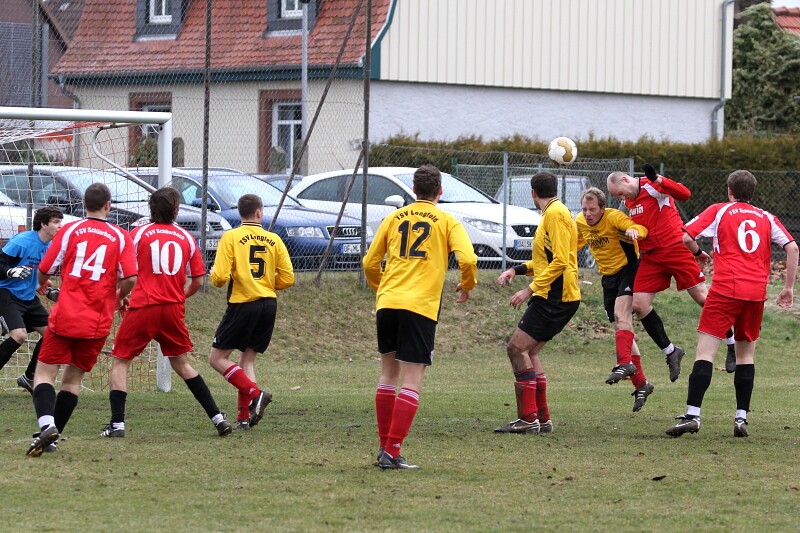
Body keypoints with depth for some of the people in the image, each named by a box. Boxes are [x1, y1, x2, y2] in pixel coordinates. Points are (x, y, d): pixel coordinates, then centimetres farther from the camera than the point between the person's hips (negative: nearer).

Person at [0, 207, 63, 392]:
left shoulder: (50, 247, 4)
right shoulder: (21, 242, -20)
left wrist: (50, 292, 7)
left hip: (29, 297, 8)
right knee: (19, 335, -25)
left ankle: (29, 377, 17)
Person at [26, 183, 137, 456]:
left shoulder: (70, 230, 0)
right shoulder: (121, 237, 2)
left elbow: (44, 270, 3)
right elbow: (130, 278, -6)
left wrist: (42, 284, 27)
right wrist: (119, 297, 16)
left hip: (65, 318, -2)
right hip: (98, 322, 2)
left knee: (44, 374, 2)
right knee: (73, 378, 15)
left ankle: (46, 423, -23)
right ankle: (53, 435, 10)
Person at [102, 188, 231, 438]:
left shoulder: (138, 233, -2)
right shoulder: (186, 237, 7)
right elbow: (198, 280, 8)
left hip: (143, 307, -3)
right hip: (174, 309, 3)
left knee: (119, 361, 7)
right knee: (181, 364, 19)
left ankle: (117, 424, -5)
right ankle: (218, 418, 15)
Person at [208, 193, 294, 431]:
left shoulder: (231, 237, -6)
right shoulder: (274, 240, 6)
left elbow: (220, 277, -13)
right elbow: (288, 278, 4)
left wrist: (214, 274, 11)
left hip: (243, 304, -5)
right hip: (268, 304, 5)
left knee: (217, 358, 4)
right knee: (248, 358, 13)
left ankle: (254, 393, -14)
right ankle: (244, 416, 4)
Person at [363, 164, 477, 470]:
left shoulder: (394, 218, 14)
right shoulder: (447, 222, 5)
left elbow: (370, 263, 16)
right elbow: (468, 260, -8)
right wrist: (467, 286, 12)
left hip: (387, 303, 4)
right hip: (420, 307, -4)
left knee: (388, 374, 18)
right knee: (411, 382, -3)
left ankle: (385, 447, 20)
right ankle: (392, 453, -11)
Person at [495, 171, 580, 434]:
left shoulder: (555, 214, -13)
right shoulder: (553, 213, 19)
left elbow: (560, 261, -20)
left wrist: (531, 289, -20)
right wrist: (518, 270, 14)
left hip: (555, 297, -10)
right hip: (554, 297, 10)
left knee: (517, 348, -13)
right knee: (528, 352, 12)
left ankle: (528, 419, -14)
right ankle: (542, 419, 14)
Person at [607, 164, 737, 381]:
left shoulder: (650, 186, -12)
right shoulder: (629, 201, 13)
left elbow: (684, 194, -29)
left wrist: (658, 179, -42)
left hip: (675, 248, -8)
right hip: (651, 256, 8)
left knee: (702, 297, -4)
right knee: (639, 304, -3)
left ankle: (732, 344, 11)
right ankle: (671, 352, 9)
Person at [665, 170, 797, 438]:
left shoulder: (719, 211, 6)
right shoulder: (767, 217, 15)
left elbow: (686, 238, -2)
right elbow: (792, 248, 7)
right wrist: (788, 287, 12)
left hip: (725, 290, -4)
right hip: (757, 293, 4)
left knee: (705, 349, -6)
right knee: (746, 353, 15)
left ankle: (692, 415, -17)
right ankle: (741, 418, 8)